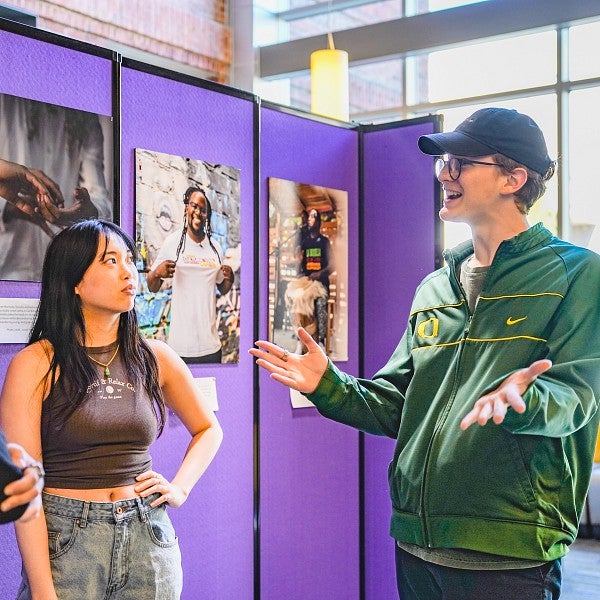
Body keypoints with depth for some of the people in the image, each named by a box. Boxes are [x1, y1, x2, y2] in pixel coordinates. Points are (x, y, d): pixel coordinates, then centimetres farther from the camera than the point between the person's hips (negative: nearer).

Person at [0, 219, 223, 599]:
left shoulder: (155, 358, 3)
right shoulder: (35, 365, -8)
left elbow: (208, 429, 19)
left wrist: (180, 488, 3)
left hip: (149, 538, 4)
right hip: (65, 539, -3)